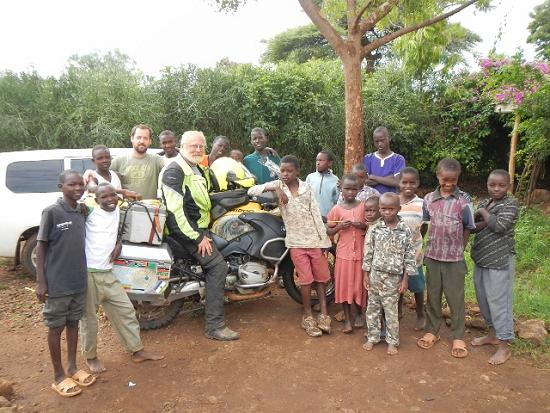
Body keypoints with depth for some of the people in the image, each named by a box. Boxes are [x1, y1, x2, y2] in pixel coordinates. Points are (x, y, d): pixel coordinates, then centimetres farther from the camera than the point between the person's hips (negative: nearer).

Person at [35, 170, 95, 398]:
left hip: (79, 281, 6)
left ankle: (72, 367, 32)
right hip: (57, 284, -5)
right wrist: (41, 282, -12)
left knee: (73, 323, 17)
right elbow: (41, 247, -10)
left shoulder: (82, 211, 4)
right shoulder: (51, 212, -12)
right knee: (56, 327, 8)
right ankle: (59, 375, 22)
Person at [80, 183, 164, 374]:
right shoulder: (89, 212, -9)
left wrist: (118, 243, 9)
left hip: (107, 273, 6)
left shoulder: (117, 210, 10)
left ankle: (137, 350, 23)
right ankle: (91, 357, 27)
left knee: (125, 309, 10)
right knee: (89, 317, 7)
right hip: (88, 273, -6)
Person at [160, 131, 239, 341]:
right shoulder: (175, 171, -14)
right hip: (185, 229, -10)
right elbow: (175, 209, -21)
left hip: (200, 227, 10)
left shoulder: (201, 170, 17)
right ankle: (215, 326, -14)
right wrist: (197, 237, -21)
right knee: (217, 266, -18)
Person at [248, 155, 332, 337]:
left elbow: (315, 212, 1)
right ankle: (308, 316, 18)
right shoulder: (277, 185, -1)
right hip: (296, 241, -1)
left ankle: (323, 313, 22)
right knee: (306, 279, 2)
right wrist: (274, 188, -24)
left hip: (314, 238, 2)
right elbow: (252, 191, -11)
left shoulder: (306, 187, 1)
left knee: (322, 277, 8)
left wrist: (323, 238, -3)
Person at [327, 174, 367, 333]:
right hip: (344, 252, 0)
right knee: (344, 284, 4)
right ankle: (347, 319, 18)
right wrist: (339, 227, -16)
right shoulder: (336, 210, -2)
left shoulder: (363, 206, -1)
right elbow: (328, 232, 2)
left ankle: (358, 314, 30)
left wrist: (364, 225, -14)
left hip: (361, 251, 1)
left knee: (360, 284, 9)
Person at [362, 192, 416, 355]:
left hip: (393, 278, -2)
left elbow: (409, 256, -4)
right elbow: (368, 252, 2)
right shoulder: (375, 229, -3)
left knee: (391, 311, 7)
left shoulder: (405, 231, -7)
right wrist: (366, 274, 2)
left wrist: (405, 279, -5)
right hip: (375, 275, 2)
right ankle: (372, 337, 28)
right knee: (372, 308, 12)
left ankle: (392, 341, 24)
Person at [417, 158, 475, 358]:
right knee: (432, 295, 13)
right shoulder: (429, 199, 0)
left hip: (454, 258, -2)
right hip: (432, 256, 3)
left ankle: (458, 337, 22)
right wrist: (421, 247, 3)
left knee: (455, 298, 7)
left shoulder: (464, 200, -8)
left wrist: (459, 250, 0)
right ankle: (432, 331, 28)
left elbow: (467, 229, -1)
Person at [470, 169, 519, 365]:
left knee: (498, 300, -3)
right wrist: (484, 223, -14)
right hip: (481, 260, 8)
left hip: (500, 261, -7)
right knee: (483, 298, 17)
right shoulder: (484, 203, 10)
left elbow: (500, 225, -24)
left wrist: (483, 212, -11)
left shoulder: (510, 204, -10)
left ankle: (504, 346, 9)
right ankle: (493, 334, 35)